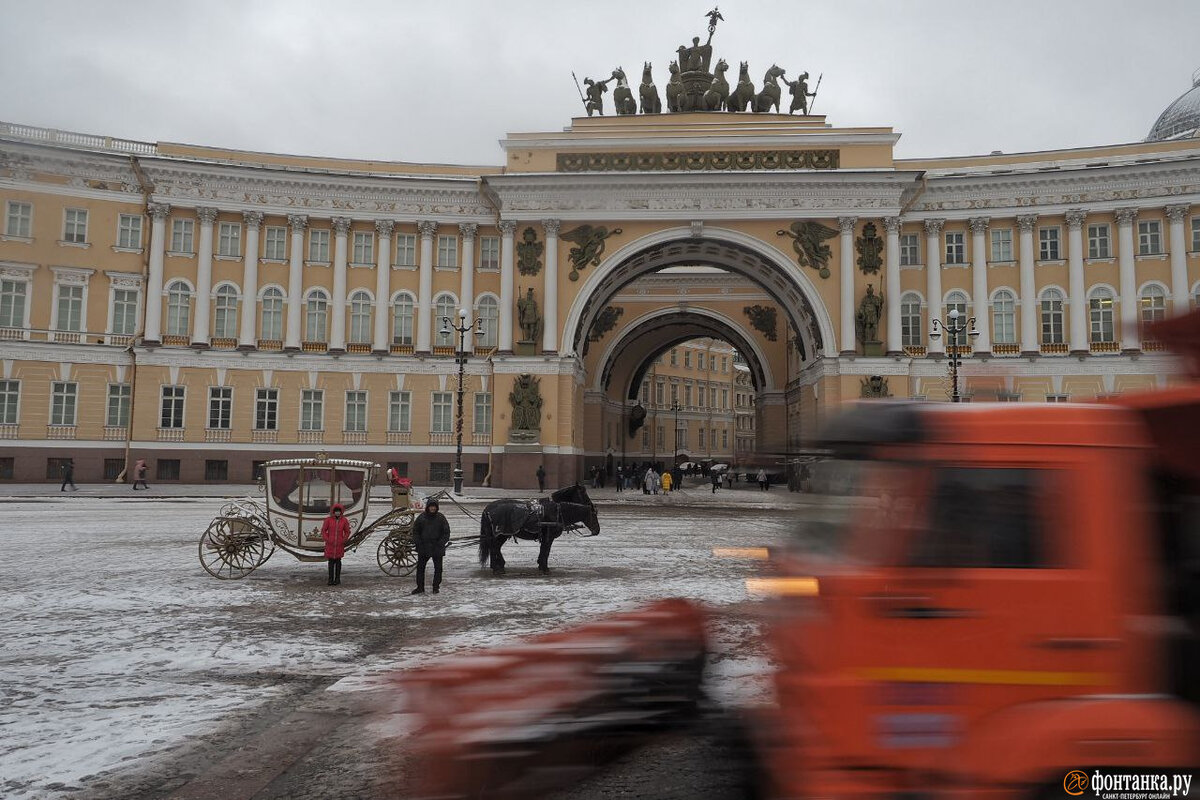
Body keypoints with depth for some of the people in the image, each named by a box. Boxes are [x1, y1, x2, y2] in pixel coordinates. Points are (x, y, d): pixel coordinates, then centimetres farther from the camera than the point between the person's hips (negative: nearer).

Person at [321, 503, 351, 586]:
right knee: (331, 561, 3)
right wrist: (327, 540, -7)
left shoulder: (344, 521, 3)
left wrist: (344, 540, -2)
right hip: (330, 545, -1)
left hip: (339, 545, 1)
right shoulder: (328, 520, -1)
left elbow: (347, 532, 10)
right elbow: (323, 530, 2)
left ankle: (337, 579, 14)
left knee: (338, 561, 7)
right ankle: (331, 579, 10)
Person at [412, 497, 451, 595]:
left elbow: (446, 532, 1)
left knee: (438, 568, 5)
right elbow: (415, 531, 8)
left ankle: (436, 587, 17)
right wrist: (418, 542, -4)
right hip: (423, 548, 1)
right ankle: (420, 587, 13)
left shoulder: (441, 517, -2)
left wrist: (441, 543, -10)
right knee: (420, 567, 4)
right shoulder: (421, 517, 1)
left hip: (437, 548, -1)